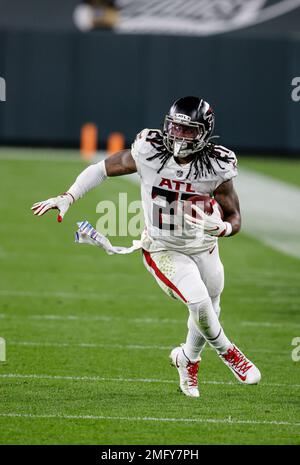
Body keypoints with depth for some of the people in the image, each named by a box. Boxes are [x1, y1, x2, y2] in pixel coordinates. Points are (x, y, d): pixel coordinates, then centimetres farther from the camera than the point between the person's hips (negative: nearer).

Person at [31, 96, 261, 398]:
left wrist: (218, 227, -34)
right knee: (199, 302, -19)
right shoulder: (148, 153, -21)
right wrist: (67, 198, -17)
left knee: (208, 311, 16)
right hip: (163, 249, -3)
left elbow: (234, 219, -11)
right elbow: (102, 169, -7)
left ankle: (188, 359, 48)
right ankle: (227, 352, 11)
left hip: (203, 246, 3)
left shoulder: (216, 167, -19)